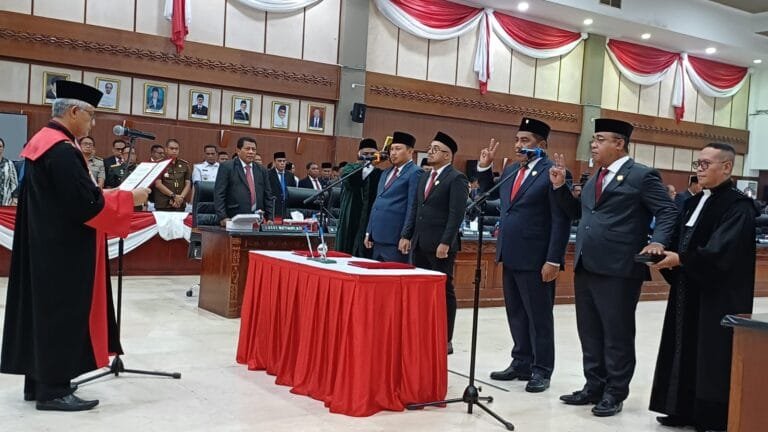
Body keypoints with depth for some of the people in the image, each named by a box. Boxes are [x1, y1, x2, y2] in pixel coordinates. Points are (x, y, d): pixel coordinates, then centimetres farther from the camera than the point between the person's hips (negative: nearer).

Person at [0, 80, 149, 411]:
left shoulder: (41, 142, 11)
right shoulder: (62, 150, -21)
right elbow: (87, 204, -24)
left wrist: (98, 193, 14)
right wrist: (130, 197, -13)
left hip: (44, 244, 10)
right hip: (63, 249, -10)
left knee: (42, 309, 14)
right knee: (61, 313, -2)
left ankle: (38, 381, 24)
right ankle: (53, 389, 6)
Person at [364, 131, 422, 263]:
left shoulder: (415, 173, -7)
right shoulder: (386, 173, 19)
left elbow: (412, 208, -12)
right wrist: (369, 232, 17)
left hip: (395, 240, -8)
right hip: (377, 238, 8)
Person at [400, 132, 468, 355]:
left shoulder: (457, 178, -7)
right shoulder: (424, 177, 17)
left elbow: (456, 214, -15)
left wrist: (445, 243, -20)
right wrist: (406, 235, 9)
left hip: (440, 245, -7)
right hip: (419, 244, 8)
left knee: (444, 291, 1)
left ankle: (445, 340, 9)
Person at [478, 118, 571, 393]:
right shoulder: (510, 171, 11)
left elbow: (561, 220, -15)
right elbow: (490, 194, 26)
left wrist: (553, 260, -18)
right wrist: (485, 167, 11)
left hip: (536, 259, -8)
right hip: (511, 256, 8)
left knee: (539, 316, 4)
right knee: (516, 314, 15)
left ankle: (542, 370, 15)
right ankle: (521, 363, 26)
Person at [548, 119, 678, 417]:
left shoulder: (642, 176, -5)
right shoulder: (594, 178, 18)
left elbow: (668, 212, -8)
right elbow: (577, 213, 22)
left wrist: (658, 242, -24)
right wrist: (560, 187, 11)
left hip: (618, 269, -8)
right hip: (586, 267, 8)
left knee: (617, 335, 4)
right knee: (590, 333, 15)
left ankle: (614, 393, 16)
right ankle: (594, 386, 28)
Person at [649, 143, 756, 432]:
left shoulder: (738, 206, -12)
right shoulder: (694, 202, 14)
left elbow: (721, 251, -23)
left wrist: (680, 259, -25)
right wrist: (664, 254, -4)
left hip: (719, 298, -8)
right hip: (688, 294, 8)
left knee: (712, 357, 0)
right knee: (686, 351, 13)